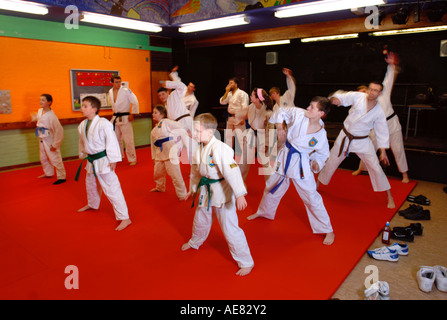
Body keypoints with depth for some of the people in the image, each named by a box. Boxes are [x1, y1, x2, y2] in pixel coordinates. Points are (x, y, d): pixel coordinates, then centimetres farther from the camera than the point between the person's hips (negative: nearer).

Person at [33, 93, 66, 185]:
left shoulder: (51, 115, -23)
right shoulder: (40, 111, 3)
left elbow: (59, 130, -24)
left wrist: (55, 144, -21)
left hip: (50, 140, -9)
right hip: (42, 140, 9)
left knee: (55, 159, -4)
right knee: (43, 158, 22)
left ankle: (62, 177, 8)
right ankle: (48, 173, 41)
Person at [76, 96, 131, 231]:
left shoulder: (103, 123, -20)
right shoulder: (82, 125, 5)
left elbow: (111, 142, -20)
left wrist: (113, 160, -20)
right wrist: (83, 155, 23)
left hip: (103, 161, -9)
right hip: (91, 160, 9)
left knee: (111, 188, -9)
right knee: (90, 183, 28)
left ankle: (124, 218, -4)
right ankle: (92, 204, 57)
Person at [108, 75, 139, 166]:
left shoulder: (126, 91, -11)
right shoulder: (110, 92, 7)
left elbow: (135, 102, -12)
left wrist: (132, 114, -13)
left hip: (125, 118, -6)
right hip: (115, 118, 7)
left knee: (128, 140, -8)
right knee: (116, 139, 17)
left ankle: (132, 159, 2)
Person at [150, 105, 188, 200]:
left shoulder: (166, 122, -6)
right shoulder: (154, 130, 17)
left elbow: (181, 128, -9)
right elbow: (153, 145, 20)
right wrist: (154, 157, 21)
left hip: (170, 151, -8)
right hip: (160, 153, 8)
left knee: (174, 173, -8)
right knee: (157, 172, 19)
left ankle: (182, 194, 4)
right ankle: (160, 187, 47)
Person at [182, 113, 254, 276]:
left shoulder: (219, 148, -27)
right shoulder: (199, 149, 1)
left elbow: (232, 171, -34)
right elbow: (195, 171, 16)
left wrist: (240, 194, -40)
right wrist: (192, 189, 26)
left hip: (222, 192, -8)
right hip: (206, 191, 8)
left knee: (230, 228, -3)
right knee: (200, 220, 28)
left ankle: (246, 262, 14)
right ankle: (195, 242, 60)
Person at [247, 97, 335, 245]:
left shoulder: (321, 136, -16)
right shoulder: (299, 114, -15)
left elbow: (323, 154, 1)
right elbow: (281, 111, 0)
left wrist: (317, 163, -17)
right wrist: (279, 126, -14)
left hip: (301, 165, -3)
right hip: (284, 157, 4)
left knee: (312, 197, -2)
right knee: (271, 187, 21)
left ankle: (328, 231, 18)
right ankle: (263, 211, 50)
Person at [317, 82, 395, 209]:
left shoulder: (379, 112, -10)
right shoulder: (358, 97, -13)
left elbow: (382, 132, -1)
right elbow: (342, 97, -13)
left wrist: (383, 151, -2)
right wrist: (335, 99, -39)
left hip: (362, 142, 0)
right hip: (345, 137, 0)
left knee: (375, 168, -2)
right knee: (331, 162, 11)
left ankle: (389, 196, 16)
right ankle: (317, 184, 34)